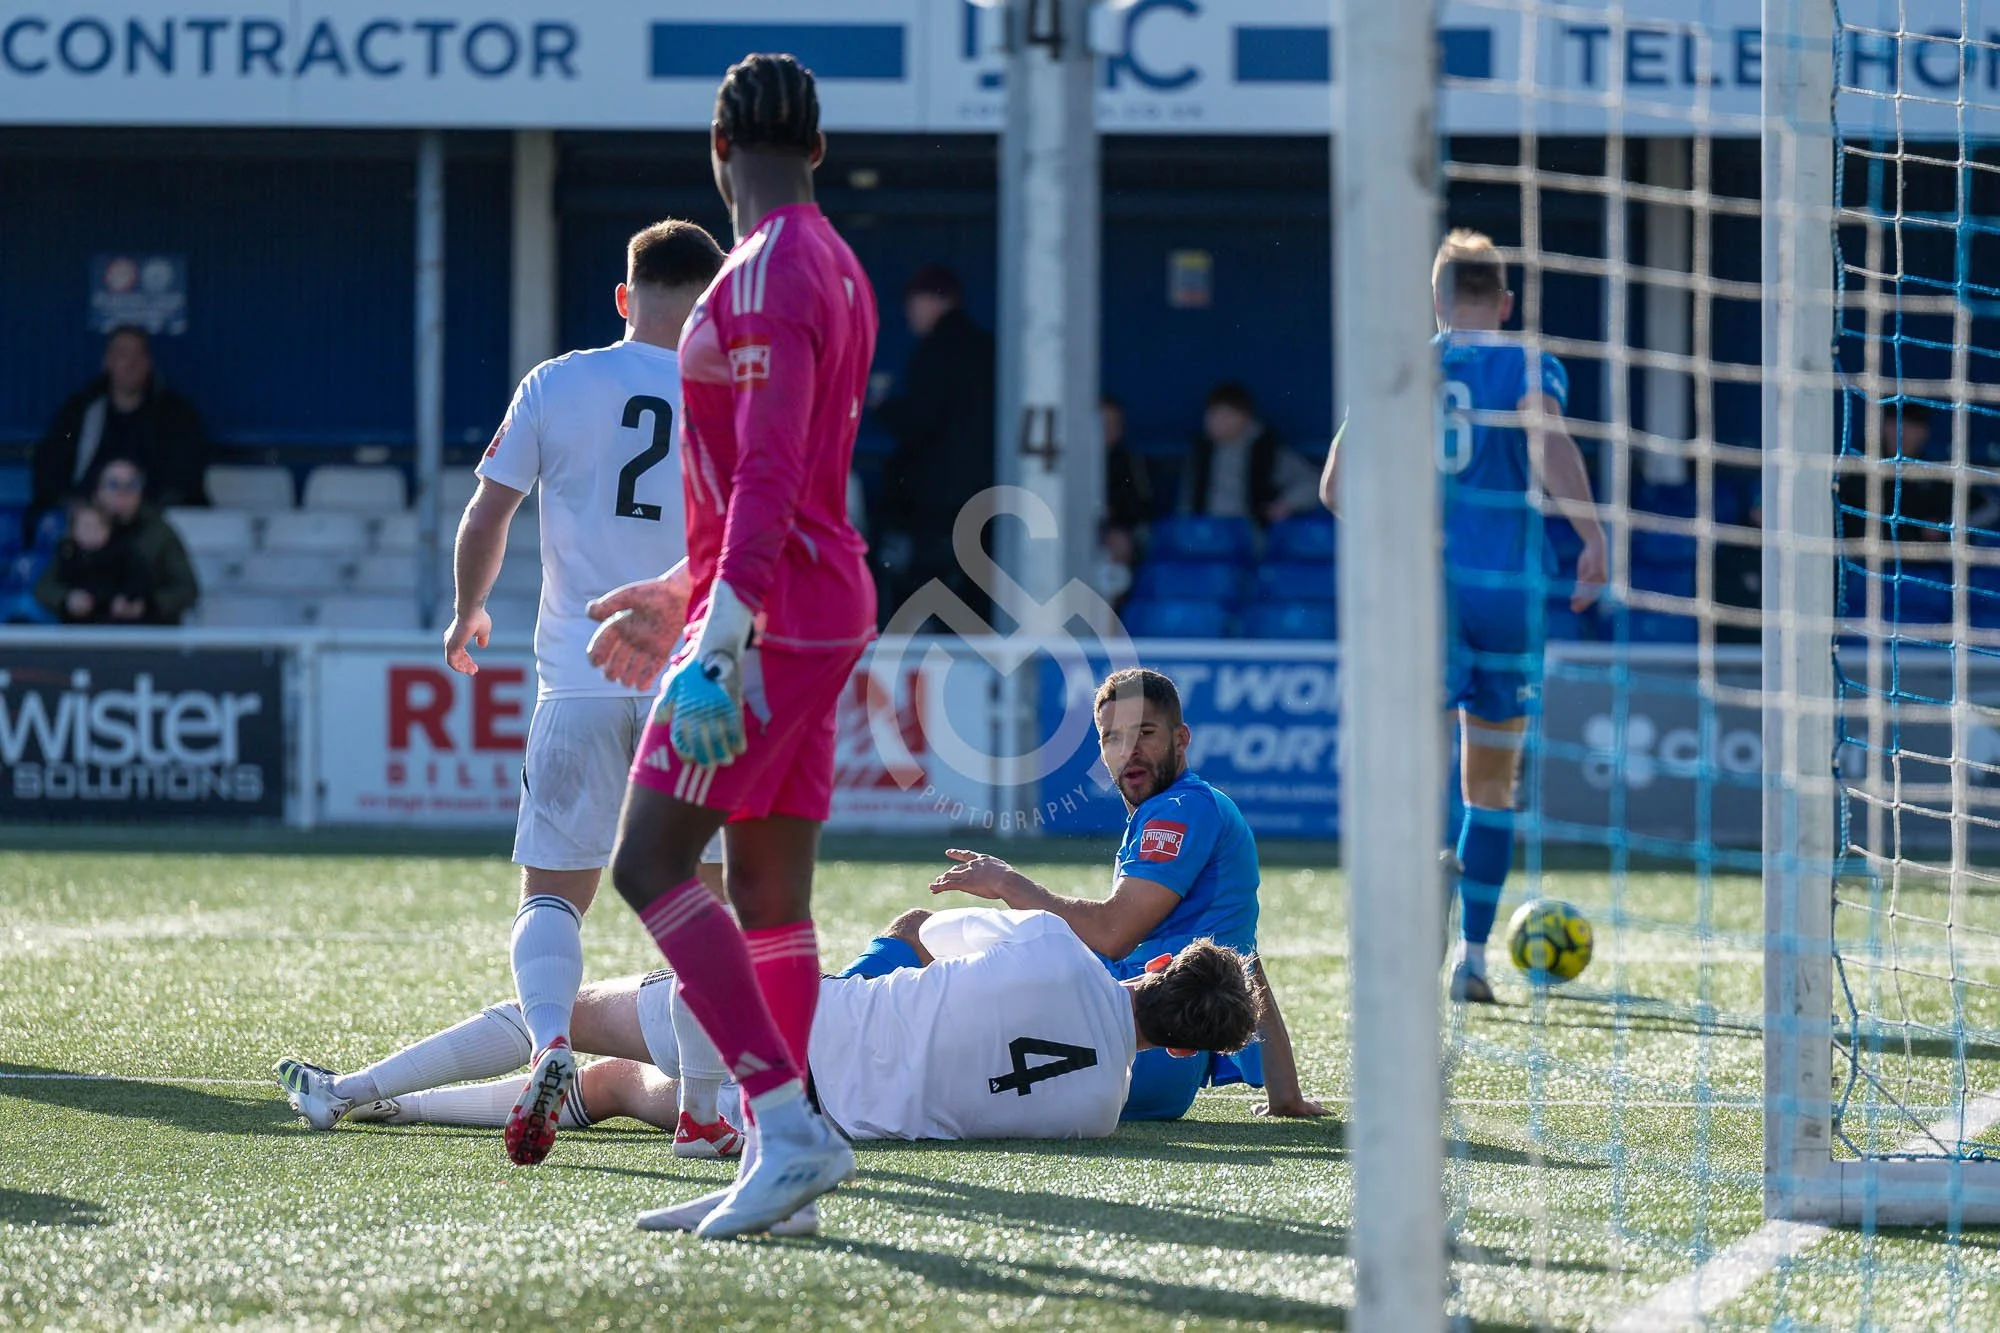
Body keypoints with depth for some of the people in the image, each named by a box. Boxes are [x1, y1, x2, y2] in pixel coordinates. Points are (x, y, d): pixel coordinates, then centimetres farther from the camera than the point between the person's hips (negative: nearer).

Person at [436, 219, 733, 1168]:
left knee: (552, 891, 5)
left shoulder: (556, 386, 1)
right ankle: (702, 1107, 12)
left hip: (580, 676, 0)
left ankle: (550, 1043, -23)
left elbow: (485, 518, 3)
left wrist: (468, 614, 20)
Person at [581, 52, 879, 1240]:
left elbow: (768, 475, -23)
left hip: (772, 611, -10)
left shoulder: (767, 275, -14)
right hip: (824, 607, 10)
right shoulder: (835, 271, 17)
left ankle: (790, 1123, -19)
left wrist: (721, 640, -28)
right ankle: (784, 1148, 7)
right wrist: (683, 595, 31)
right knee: (769, 892, 8)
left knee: (649, 864, -11)